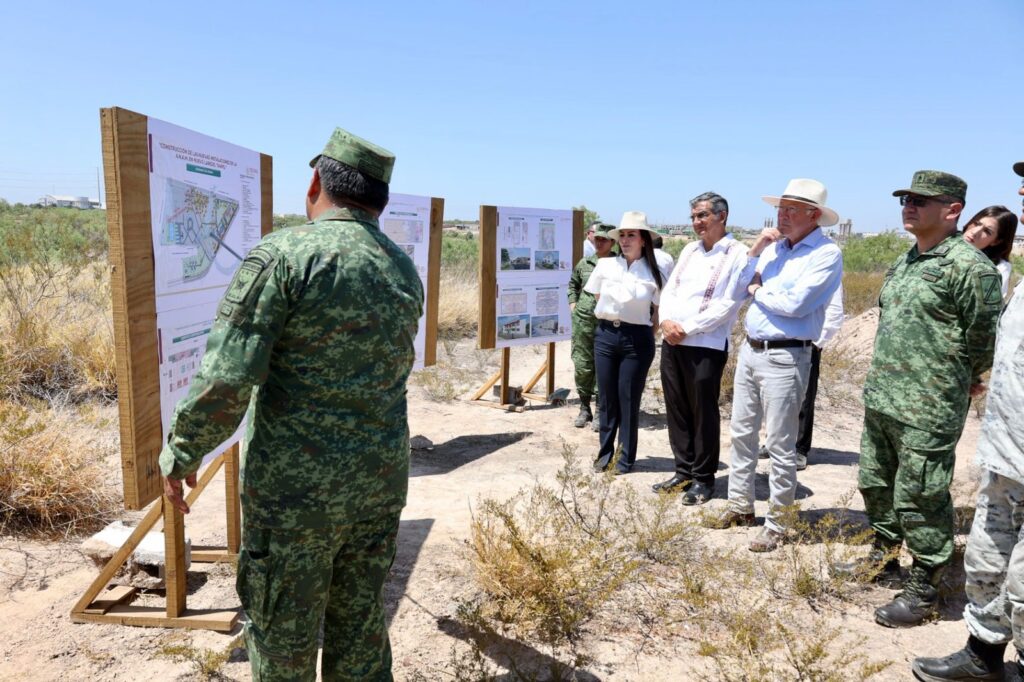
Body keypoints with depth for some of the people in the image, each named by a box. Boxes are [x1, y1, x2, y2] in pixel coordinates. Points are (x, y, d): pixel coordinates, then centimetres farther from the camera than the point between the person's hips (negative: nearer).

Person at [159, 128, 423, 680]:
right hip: (382, 480, 5)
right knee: (362, 628, 20)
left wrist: (181, 452, -4)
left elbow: (227, 380, -18)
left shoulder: (282, 255, -14)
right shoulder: (405, 271, 4)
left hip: (294, 487, -5)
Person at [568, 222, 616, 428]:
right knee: (582, 366, 8)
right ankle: (584, 409, 23)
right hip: (583, 320, 4)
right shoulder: (584, 263, 9)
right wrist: (572, 303, 12)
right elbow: (573, 284, 24)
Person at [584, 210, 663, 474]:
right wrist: (608, 325, 12)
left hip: (637, 339, -2)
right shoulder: (605, 265, 4)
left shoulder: (654, 272, -1)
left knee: (629, 400, 4)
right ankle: (605, 453, 21)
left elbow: (658, 313, 5)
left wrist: (643, 335, 1)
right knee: (606, 398, 8)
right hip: (606, 334, 2)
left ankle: (625, 458, 16)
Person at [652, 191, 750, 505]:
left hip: (706, 346, -7)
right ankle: (684, 472, 26)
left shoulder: (738, 254, -6)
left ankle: (703, 479, 17)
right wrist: (666, 320, -6)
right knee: (676, 410, 12)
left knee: (703, 415, 3)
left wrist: (687, 328, -15)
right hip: (672, 343, 7)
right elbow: (669, 289, 13)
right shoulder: (690, 250, 16)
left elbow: (727, 305, -14)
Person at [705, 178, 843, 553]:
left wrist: (757, 290, -5)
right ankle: (740, 506, 30)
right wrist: (754, 250, -2)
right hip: (749, 350, 8)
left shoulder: (827, 253, -10)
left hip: (784, 358, -7)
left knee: (780, 445, 1)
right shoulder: (773, 246, 10)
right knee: (741, 432, 15)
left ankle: (776, 524, 14)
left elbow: (795, 303, -22)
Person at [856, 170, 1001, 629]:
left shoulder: (969, 267, -14)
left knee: (919, 500, 1)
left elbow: (985, 339, -9)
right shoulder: (905, 261, 13)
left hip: (927, 412, -8)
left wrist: (956, 380, 5)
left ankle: (922, 590, 18)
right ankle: (883, 557, 40)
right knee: (876, 485, 20)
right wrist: (884, 380, 17)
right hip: (879, 399, 9)